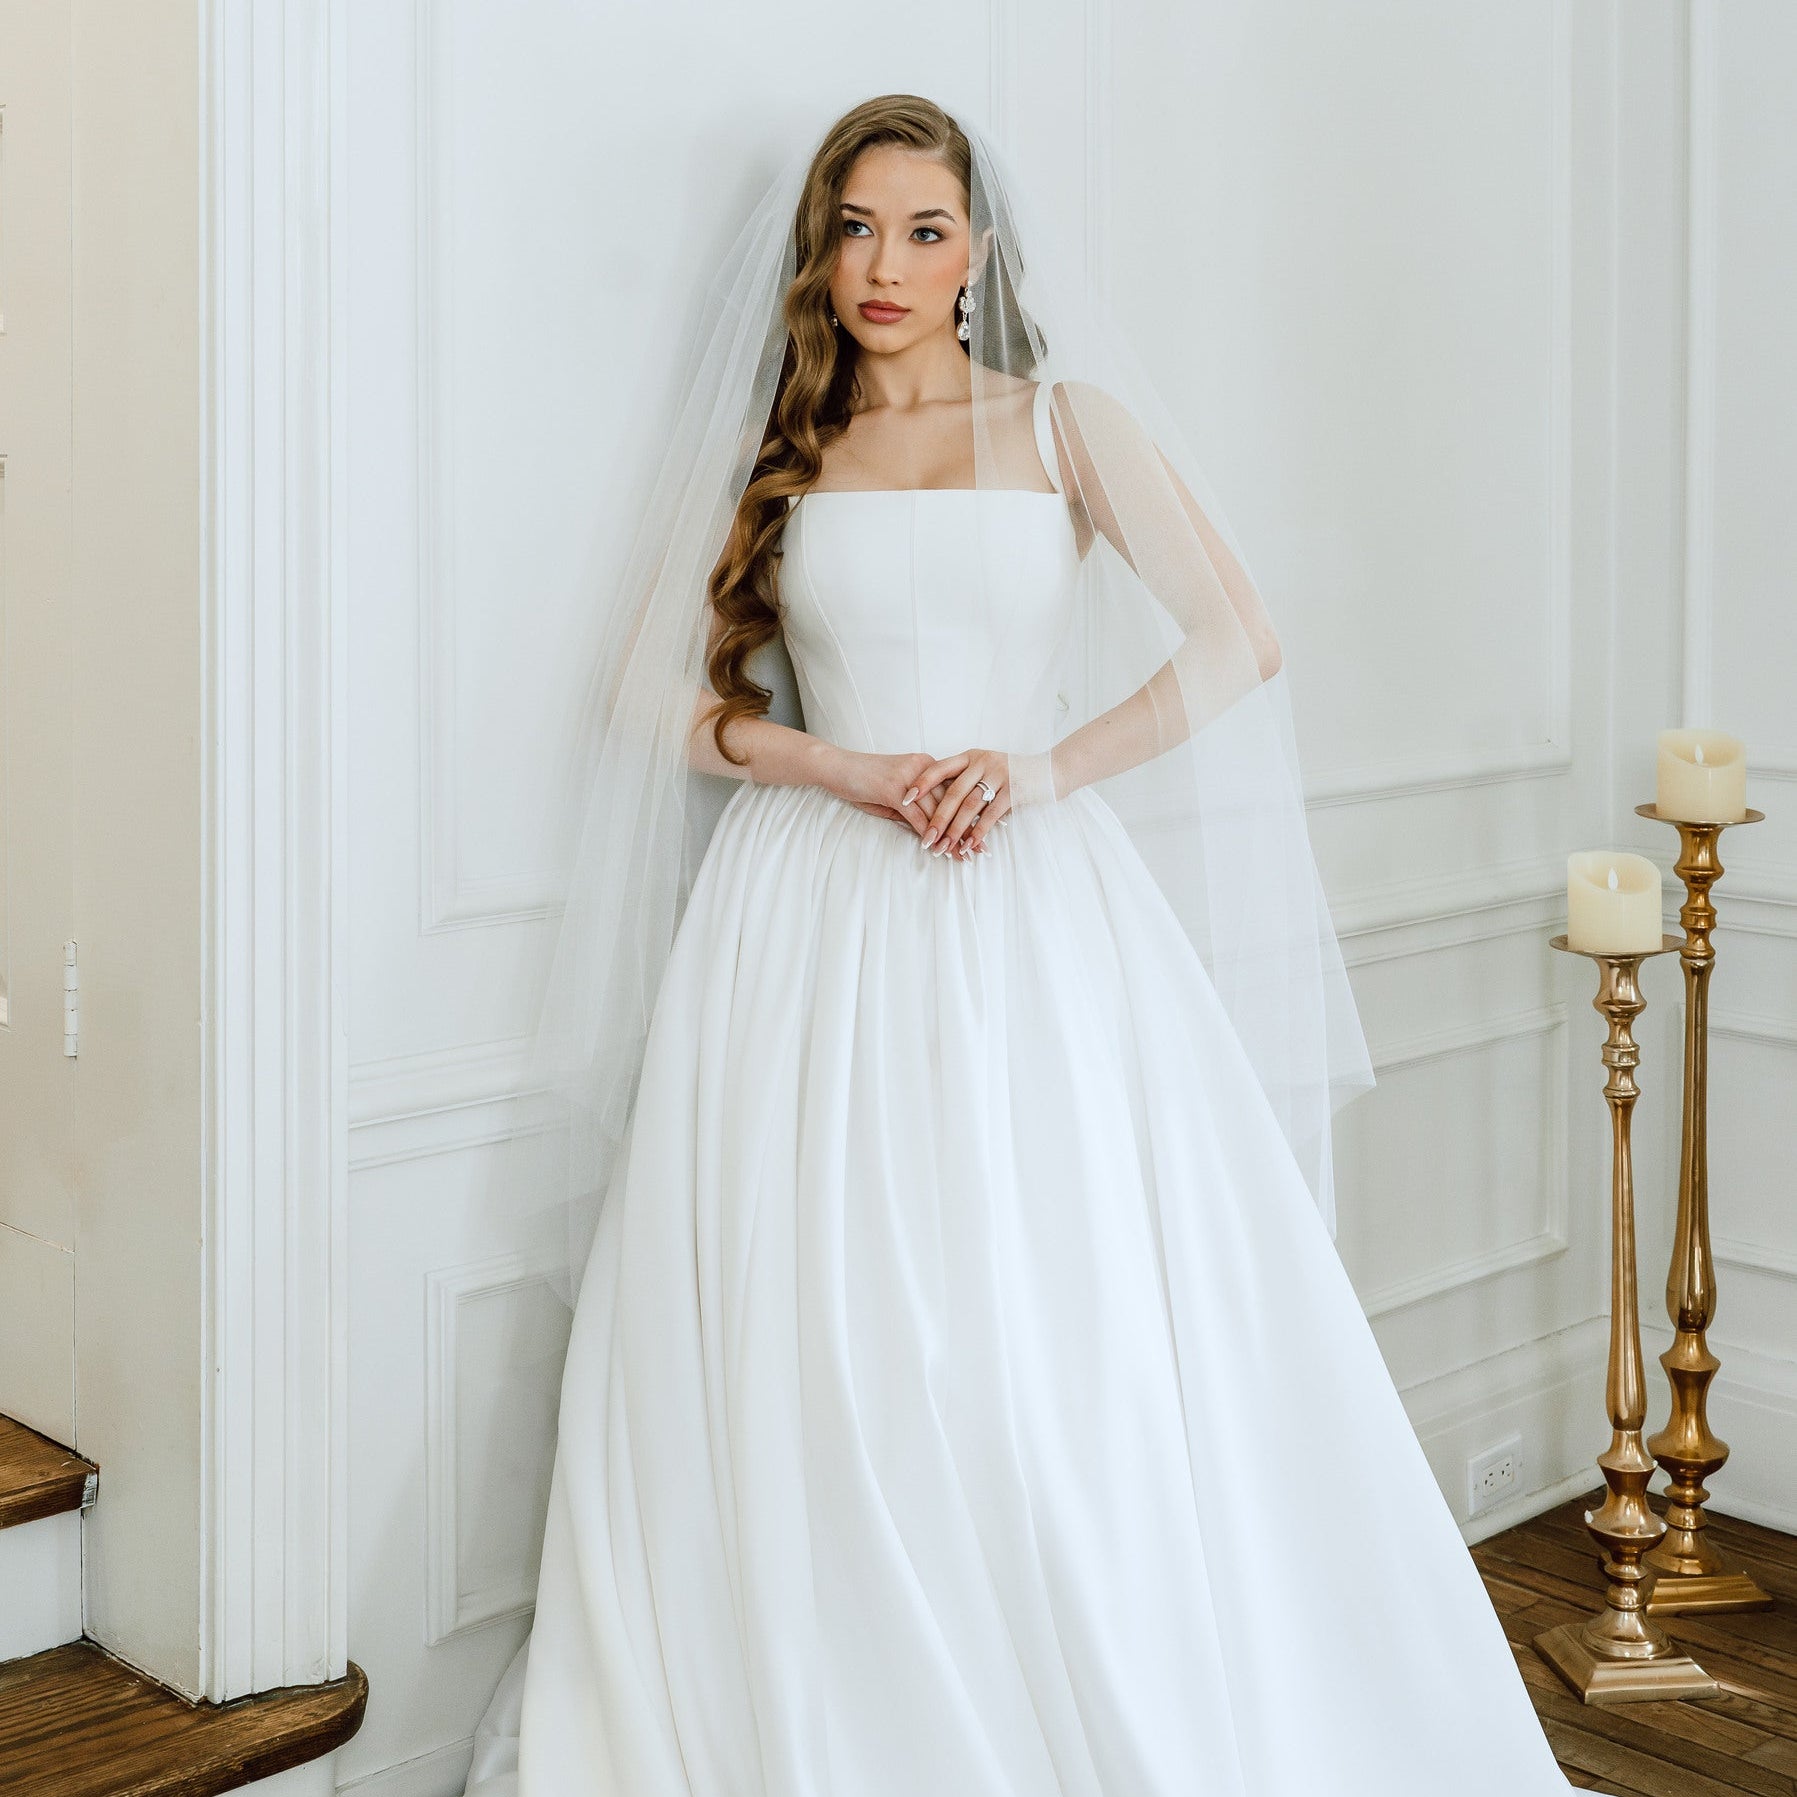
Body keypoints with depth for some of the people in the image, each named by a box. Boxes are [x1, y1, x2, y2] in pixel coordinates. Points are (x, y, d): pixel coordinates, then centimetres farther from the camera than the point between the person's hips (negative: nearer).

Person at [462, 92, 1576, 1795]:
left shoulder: (1069, 420, 8)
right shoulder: (772, 454, 12)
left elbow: (1239, 645, 0)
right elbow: (653, 693, 8)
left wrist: (1045, 771, -12)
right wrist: (843, 769, -7)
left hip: (1034, 915, -1)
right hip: (814, 924, 1)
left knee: (1062, 1329, -5)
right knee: (813, 1346, -3)